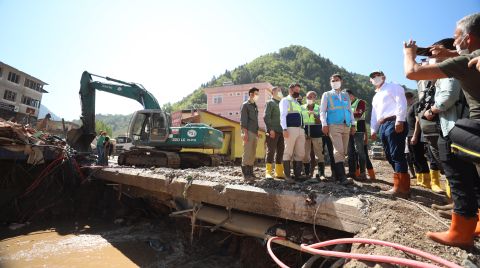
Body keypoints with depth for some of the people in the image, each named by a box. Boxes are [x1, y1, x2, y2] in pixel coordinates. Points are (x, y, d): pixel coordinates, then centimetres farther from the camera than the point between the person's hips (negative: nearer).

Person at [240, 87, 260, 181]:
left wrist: (257, 133, 17)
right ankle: (246, 174, -5)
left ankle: (250, 173, 13)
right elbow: (243, 120, -9)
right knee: (247, 153, -8)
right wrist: (245, 133, -17)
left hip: (254, 133, 8)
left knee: (253, 153, 7)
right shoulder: (245, 105, -1)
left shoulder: (255, 106, 21)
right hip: (248, 132, -7)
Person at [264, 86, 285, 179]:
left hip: (281, 131, 7)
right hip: (273, 131, -7)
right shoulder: (270, 103, 2)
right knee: (271, 151, -8)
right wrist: (270, 129, -18)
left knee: (280, 152, 6)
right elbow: (266, 117, -9)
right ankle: (268, 172, -5)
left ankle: (279, 172, 12)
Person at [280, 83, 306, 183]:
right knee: (288, 152, -6)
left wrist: (303, 129, 16)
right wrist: (284, 129, -20)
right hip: (291, 129, -8)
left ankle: (297, 174, 13)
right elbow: (283, 115, -8)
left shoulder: (297, 103, 27)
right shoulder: (285, 101, 3)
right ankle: (287, 176, -2)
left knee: (300, 153, 6)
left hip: (300, 130, 8)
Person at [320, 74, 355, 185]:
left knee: (343, 151, 4)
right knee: (339, 151, -15)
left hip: (346, 126, 5)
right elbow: (322, 111, 2)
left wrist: (353, 124, 10)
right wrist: (324, 124, -10)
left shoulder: (346, 95, 21)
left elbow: (350, 110, 20)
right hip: (334, 126, -5)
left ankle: (338, 174, 13)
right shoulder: (327, 95, 9)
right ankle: (342, 177, -17)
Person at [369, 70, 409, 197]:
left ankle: (401, 188, -11)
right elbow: (374, 115, 28)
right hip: (383, 126, 9)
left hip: (394, 123, -9)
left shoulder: (393, 87, 4)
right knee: (390, 156, 7)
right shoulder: (376, 96, 29)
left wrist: (399, 120, -22)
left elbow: (401, 103, -11)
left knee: (397, 155, -12)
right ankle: (403, 185, 14)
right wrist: (373, 130, 21)